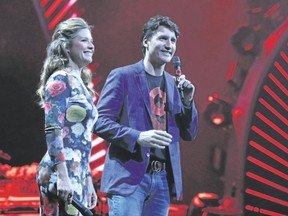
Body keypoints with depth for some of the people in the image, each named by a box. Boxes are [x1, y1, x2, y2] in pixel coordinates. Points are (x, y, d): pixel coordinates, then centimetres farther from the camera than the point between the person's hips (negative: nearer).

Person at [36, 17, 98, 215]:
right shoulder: (60, 80, -7)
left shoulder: (81, 83, 19)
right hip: (62, 176, -9)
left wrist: (88, 181, 19)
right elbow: (53, 130, -16)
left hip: (77, 176, 9)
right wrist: (62, 176, -22)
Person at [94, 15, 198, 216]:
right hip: (129, 176, -6)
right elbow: (100, 121, -8)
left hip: (162, 179, 6)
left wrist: (188, 102, -1)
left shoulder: (173, 84, 14)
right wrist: (138, 137, -21)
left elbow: (189, 134, 16)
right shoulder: (122, 76, -3)